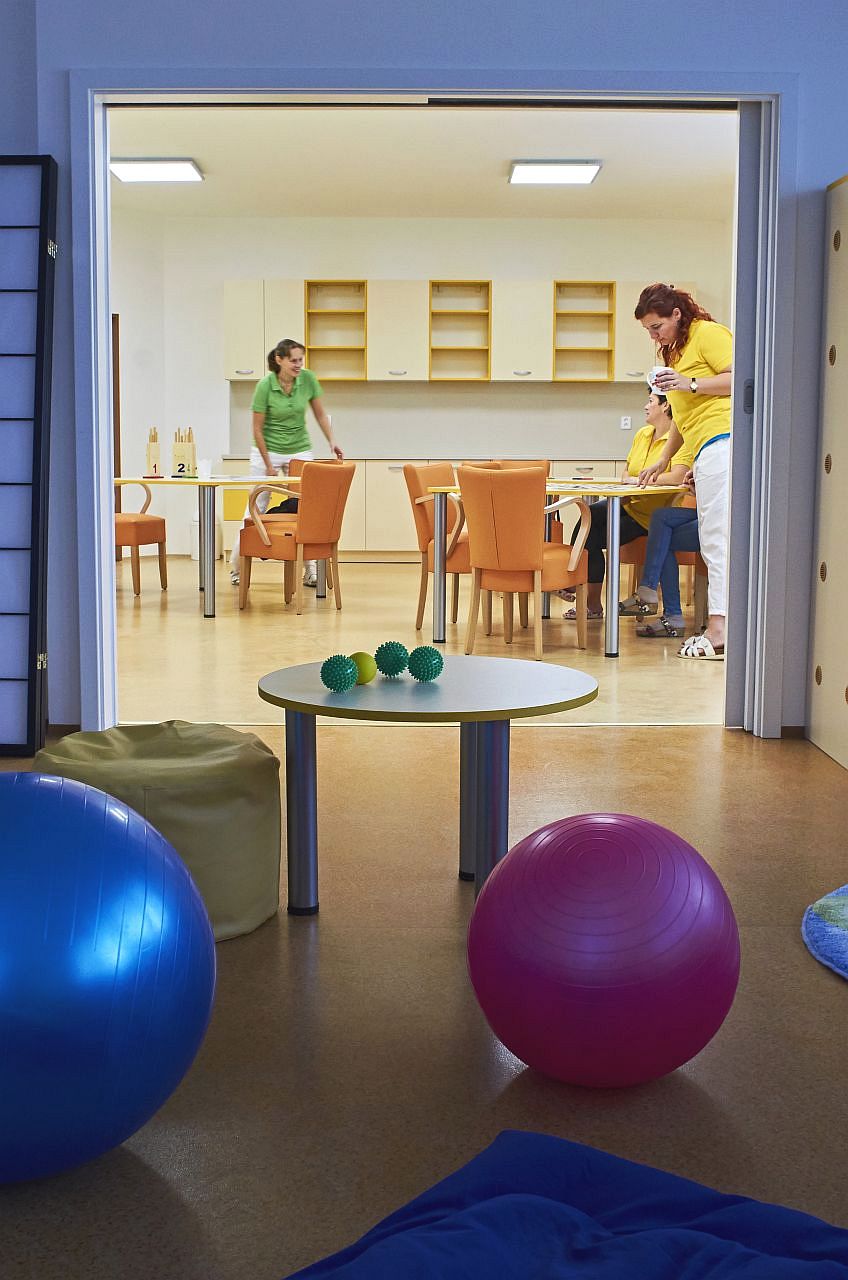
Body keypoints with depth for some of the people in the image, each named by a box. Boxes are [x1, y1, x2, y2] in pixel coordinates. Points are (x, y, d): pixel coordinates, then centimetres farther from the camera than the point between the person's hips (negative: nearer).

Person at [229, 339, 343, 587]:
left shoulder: (308, 379, -11)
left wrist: (331, 441, -12)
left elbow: (320, 414, 2)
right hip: (268, 450, -3)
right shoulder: (265, 385, -19)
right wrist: (269, 466, -11)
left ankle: (310, 571, 2)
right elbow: (257, 429, -13)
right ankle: (236, 567, 15)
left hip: (300, 451, 3)